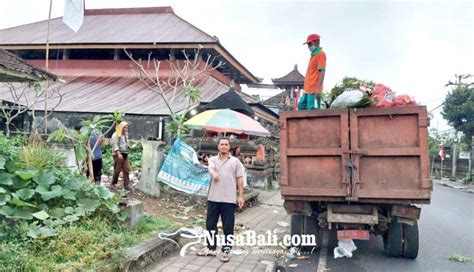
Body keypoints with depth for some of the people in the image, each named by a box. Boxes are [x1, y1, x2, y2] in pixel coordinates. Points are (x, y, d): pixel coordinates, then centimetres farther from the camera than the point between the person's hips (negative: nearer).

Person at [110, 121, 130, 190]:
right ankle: (113, 183, 15)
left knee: (126, 169, 1)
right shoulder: (116, 135, -10)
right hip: (118, 154, -7)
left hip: (125, 154, 7)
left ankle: (126, 184, 5)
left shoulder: (126, 134, 14)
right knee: (117, 169, -2)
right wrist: (118, 153, -25)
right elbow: (115, 145, -17)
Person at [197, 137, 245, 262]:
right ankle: (211, 248, 25)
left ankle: (226, 250, 15)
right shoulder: (213, 159, 6)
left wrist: (241, 196, -2)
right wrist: (214, 173, -42)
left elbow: (239, 180, 4)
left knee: (228, 226, 3)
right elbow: (211, 168, -18)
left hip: (229, 199, -2)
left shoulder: (235, 161, 4)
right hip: (213, 198, 2)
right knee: (210, 224, 11)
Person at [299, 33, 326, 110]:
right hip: (308, 88, 10)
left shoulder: (321, 54, -9)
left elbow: (322, 72, -16)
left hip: (314, 89, -10)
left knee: (311, 110, -11)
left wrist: (318, 88, -23)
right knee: (301, 105, 13)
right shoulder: (313, 54, 19)